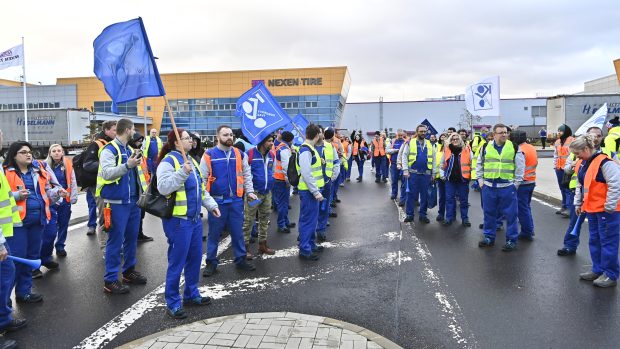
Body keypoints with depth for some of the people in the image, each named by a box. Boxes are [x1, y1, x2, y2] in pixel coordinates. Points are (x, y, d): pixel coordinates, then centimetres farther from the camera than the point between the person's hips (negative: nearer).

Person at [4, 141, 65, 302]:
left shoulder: (39, 169, 11)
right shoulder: (6, 172, -6)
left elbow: (47, 191, 19)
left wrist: (57, 192, 0)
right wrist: (16, 195, -21)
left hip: (37, 218, 6)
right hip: (17, 220, -6)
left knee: (31, 255, 12)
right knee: (17, 257, -5)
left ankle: (24, 291, 25)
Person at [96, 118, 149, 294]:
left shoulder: (130, 149, 16)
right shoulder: (109, 150, -11)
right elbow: (107, 173, -26)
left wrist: (144, 193, 19)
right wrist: (127, 165, -39)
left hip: (133, 201, 8)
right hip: (117, 203, -8)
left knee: (131, 238, 16)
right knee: (115, 241, -2)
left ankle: (129, 271, 31)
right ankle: (110, 280, 7)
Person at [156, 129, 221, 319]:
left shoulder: (191, 161, 16)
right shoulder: (168, 161, -11)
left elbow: (201, 188, 23)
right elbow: (163, 187, -26)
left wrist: (211, 205, 14)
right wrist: (182, 173, -32)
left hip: (195, 218, 9)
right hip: (178, 220, -9)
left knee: (195, 258, 17)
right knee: (177, 262, -1)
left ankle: (191, 294, 33)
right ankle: (173, 303, 12)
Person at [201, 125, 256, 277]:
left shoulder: (240, 154, 5)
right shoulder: (209, 155, -4)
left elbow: (246, 174, 12)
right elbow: (202, 178, -2)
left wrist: (249, 191, 1)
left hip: (236, 200, 3)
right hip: (217, 201, -2)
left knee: (238, 231, 12)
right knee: (214, 233, 9)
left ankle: (240, 260, 25)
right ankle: (211, 262, 22)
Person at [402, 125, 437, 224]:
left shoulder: (429, 144, 11)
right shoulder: (410, 143, 2)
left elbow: (433, 159, 12)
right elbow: (404, 156, 0)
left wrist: (434, 173, 7)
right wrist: (405, 170, -9)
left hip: (426, 174, 3)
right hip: (413, 173, -2)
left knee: (425, 195, 7)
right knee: (411, 194, 2)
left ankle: (423, 214, 17)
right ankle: (410, 214, 10)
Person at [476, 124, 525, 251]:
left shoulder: (514, 148, -1)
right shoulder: (486, 147, 4)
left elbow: (520, 167, 2)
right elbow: (479, 165, 13)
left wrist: (516, 183, -3)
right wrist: (480, 180, 7)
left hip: (507, 187, -2)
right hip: (489, 187, 2)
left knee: (510, 214, 2)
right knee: (489, 213, 11)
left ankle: (511, 240, 13)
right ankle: (489, 237, 24)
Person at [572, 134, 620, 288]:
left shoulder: (605, 163, -19)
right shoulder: (584, 164, 9)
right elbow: (580, 185, 19)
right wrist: (578, 203, 16)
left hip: (607, 211, -9)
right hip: (592, 209, 9)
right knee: (594, 240, 16)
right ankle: (597, 270, 27)